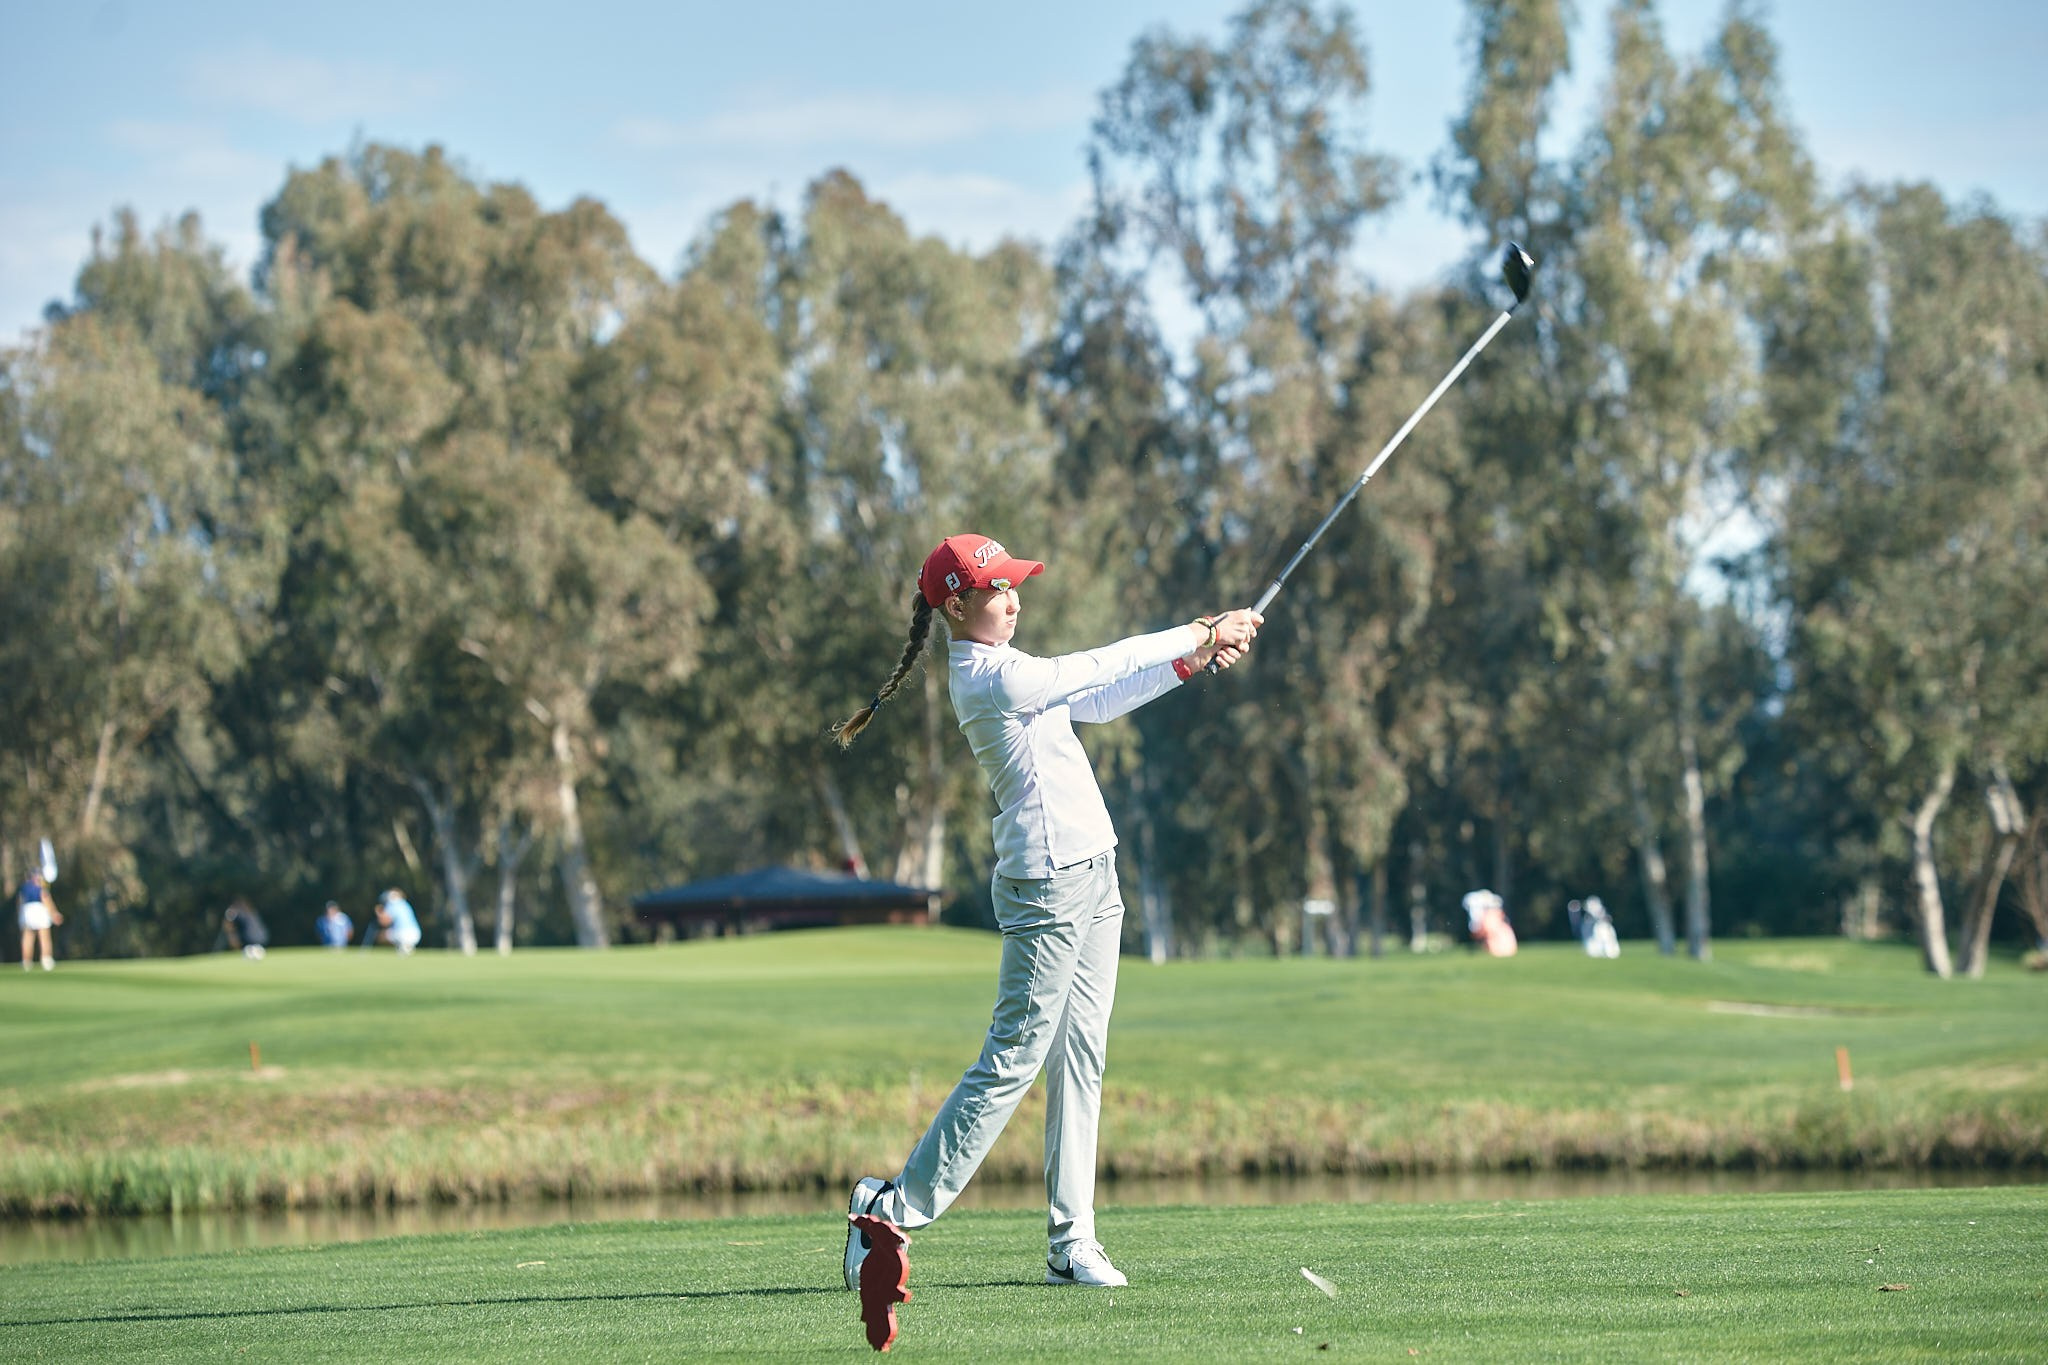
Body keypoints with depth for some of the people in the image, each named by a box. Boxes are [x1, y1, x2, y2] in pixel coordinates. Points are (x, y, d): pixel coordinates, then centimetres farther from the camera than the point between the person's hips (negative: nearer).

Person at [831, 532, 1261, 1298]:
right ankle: (893, 1208, -4)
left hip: (1090, 876, 10)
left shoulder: (998, 671, 14)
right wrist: (1200, 634, -8)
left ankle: (1071, 1241, 8)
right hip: (1047, 884, -10)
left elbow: (1098, 701, 18)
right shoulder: (990, 678, -15)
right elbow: (1098, 671, -14)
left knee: (1080, 1059, 7)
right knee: (1013, 1060, -9)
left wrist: (1191, 663, 8)